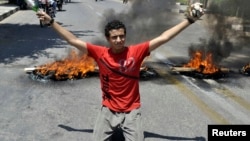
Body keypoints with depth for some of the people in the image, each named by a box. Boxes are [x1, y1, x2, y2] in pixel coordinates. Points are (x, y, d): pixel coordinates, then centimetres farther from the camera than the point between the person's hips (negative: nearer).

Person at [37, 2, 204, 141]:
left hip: (131, 111, -1)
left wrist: (189, 20, -15)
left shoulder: (136, 51, -10)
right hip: (108, 110, 1)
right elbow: (73, 40, -4)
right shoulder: (100, 53, -8)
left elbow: (163, 38, -12)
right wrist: (51, 21, -4)